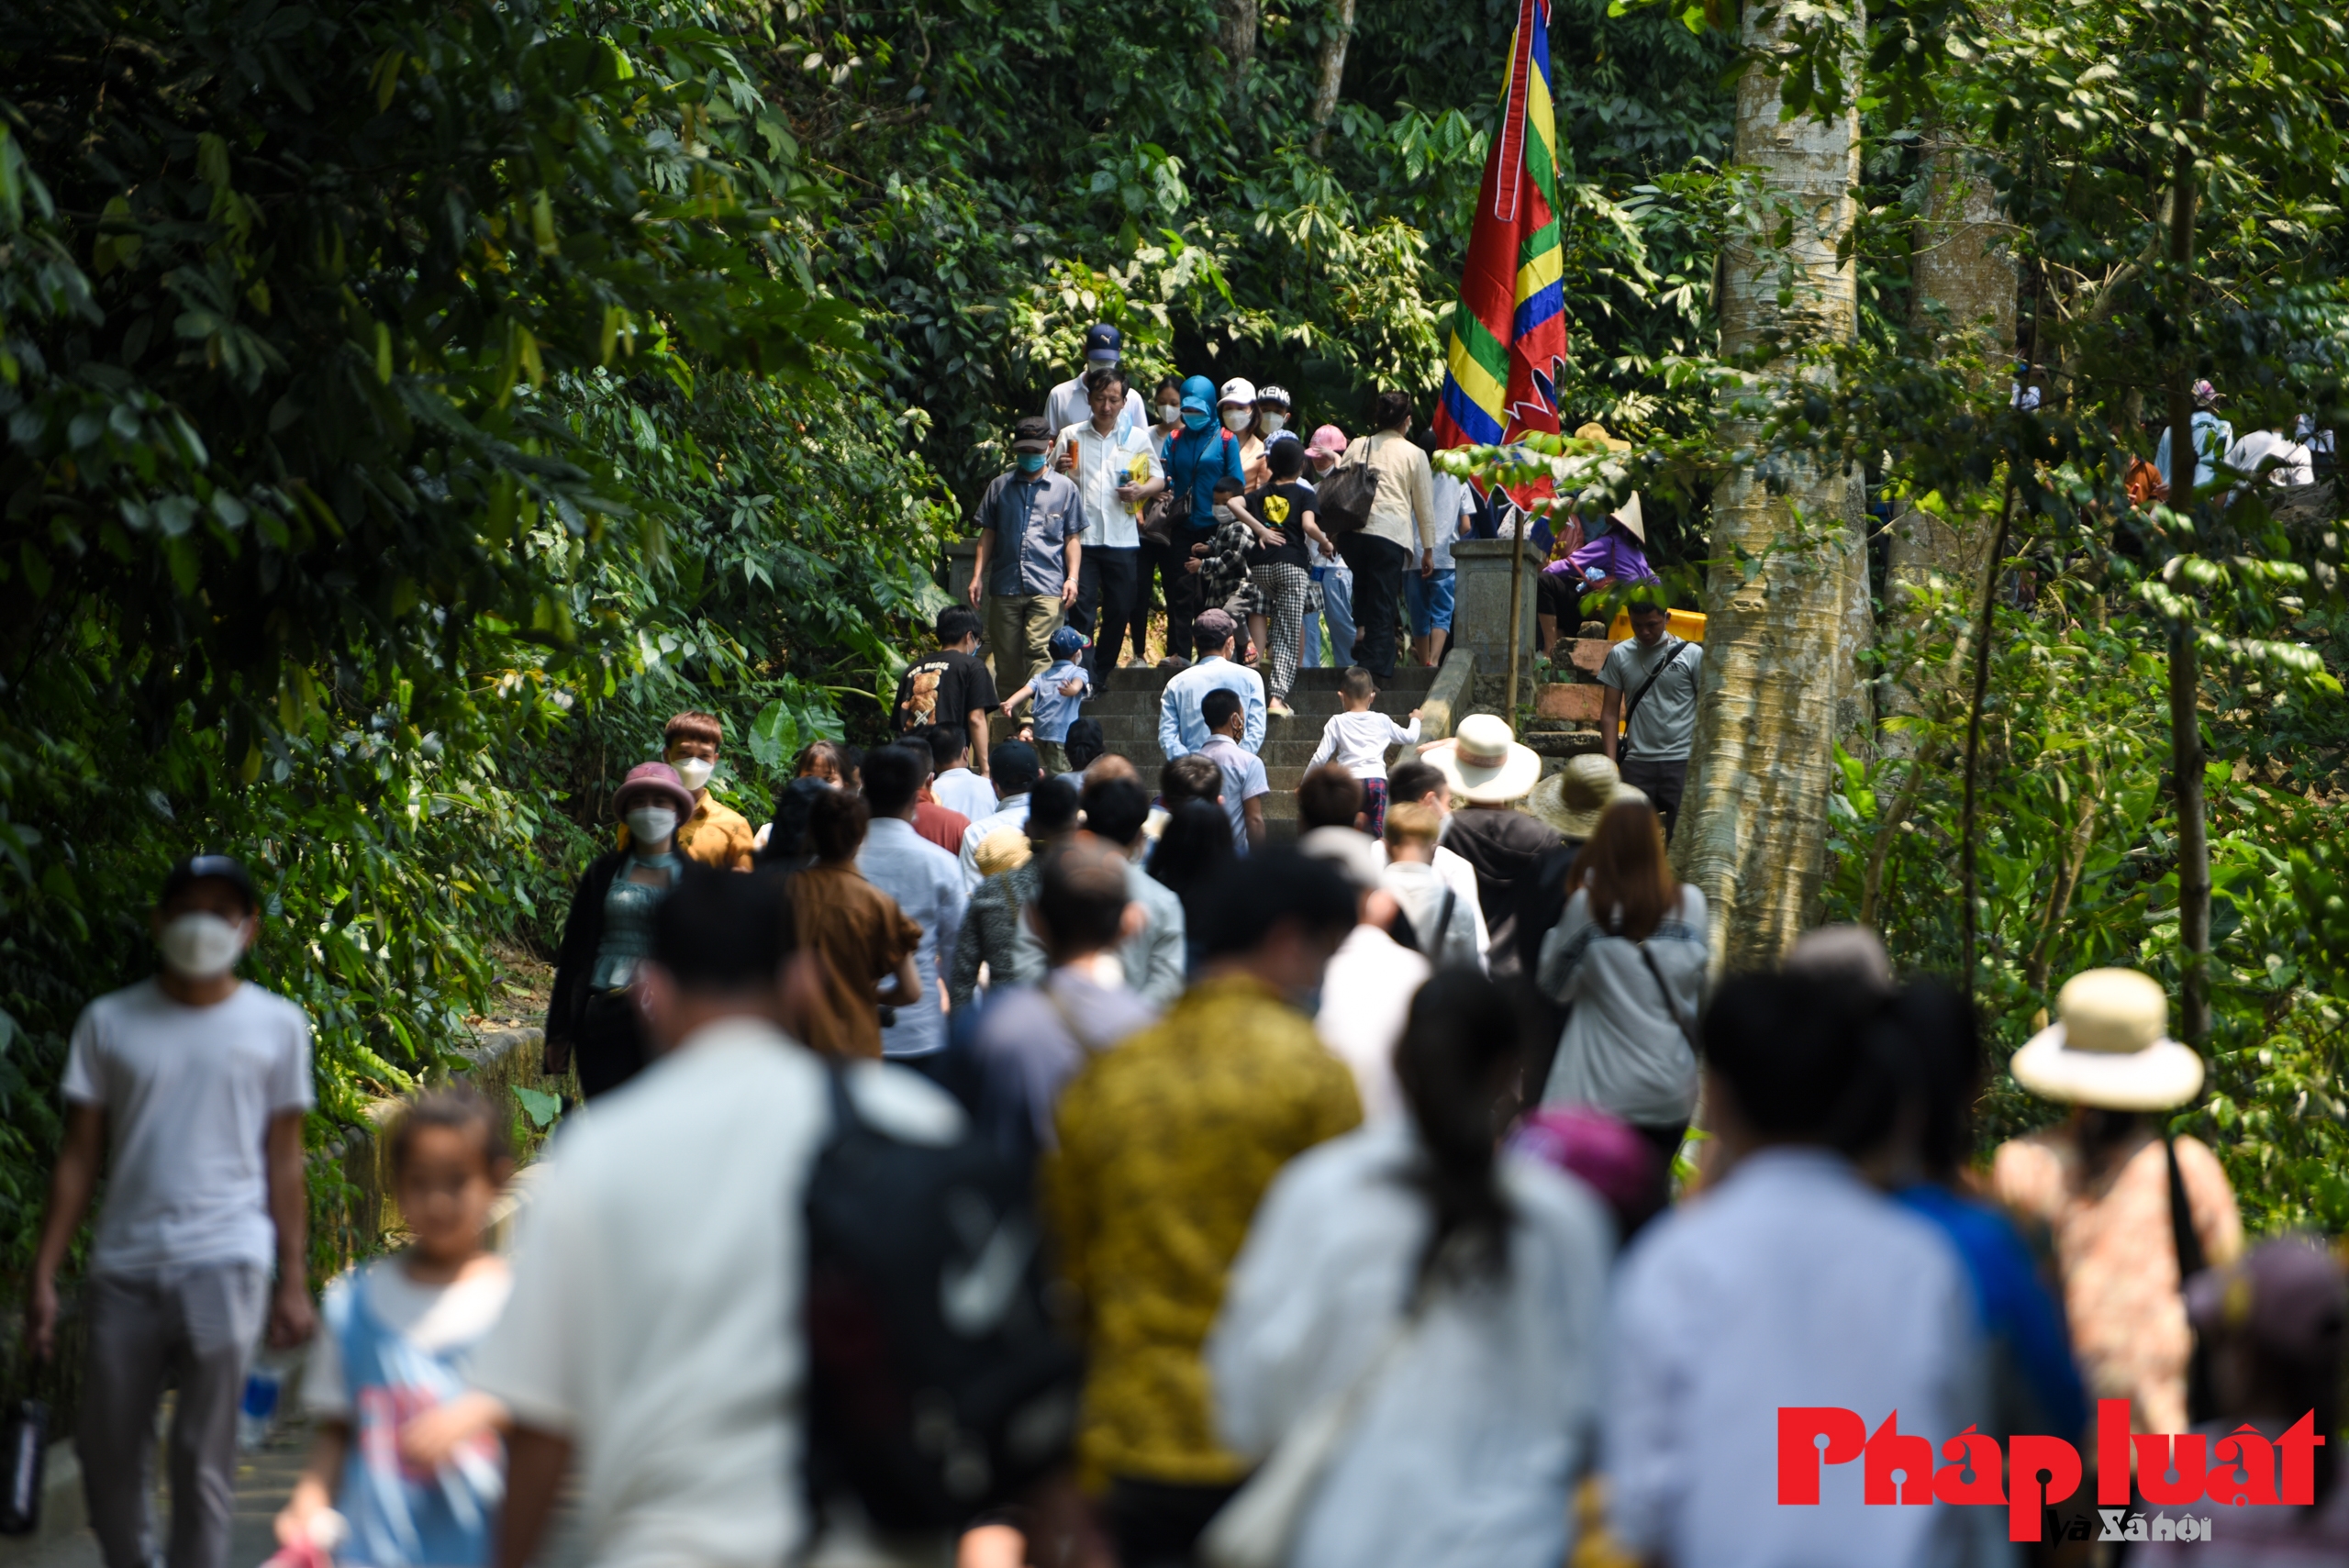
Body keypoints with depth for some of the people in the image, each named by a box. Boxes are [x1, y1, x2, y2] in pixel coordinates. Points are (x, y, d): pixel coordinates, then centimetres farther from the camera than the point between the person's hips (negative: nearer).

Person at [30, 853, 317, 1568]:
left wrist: (294, 1281, 2)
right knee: (109, 1454, 6)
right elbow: (79, 1155, 8)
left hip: (224, 1265, -2)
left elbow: (283, 1161, 7)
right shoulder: (109, 1023, 8)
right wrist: (43, 1275, 2)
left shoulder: (276, 1024, 7)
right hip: (124, 1263, 2)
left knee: (204, 1456, -5)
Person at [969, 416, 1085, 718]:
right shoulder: (999, 487, 17)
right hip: (1005, 587, 3)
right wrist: (977, 575, 9)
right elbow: (988, 534, 18)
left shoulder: (1064, 488, 13)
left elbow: (1073, 537, 11)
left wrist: (1072, 577, -1)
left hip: (1047, 587, -3)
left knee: (1039, 653, -15)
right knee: (1006, 658, 2)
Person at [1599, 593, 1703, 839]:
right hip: (1637, 763, 2)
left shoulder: (1693, 655, 0)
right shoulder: (1619, 656, 6)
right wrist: (1610, 764, -1)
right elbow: (1610, 713, 7)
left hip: (1680, 762, -2)